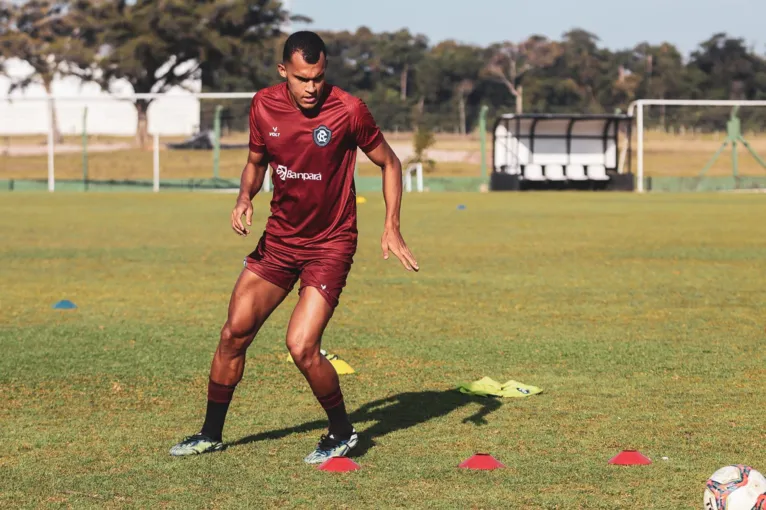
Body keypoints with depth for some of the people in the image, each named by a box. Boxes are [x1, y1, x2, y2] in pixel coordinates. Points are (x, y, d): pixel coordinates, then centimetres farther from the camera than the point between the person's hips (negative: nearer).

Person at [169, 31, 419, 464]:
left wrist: (392, 228, -11)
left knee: (302, 347, -16)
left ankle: (342, 433, 8)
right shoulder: (264, 105, -4)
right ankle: (212, 434, 22)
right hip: (280, 237, 5)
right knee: (235, 333, 5)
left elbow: (389, 163, -3)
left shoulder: (348, 110, -16)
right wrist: (245, 198, -6)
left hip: (330, 244, -5)